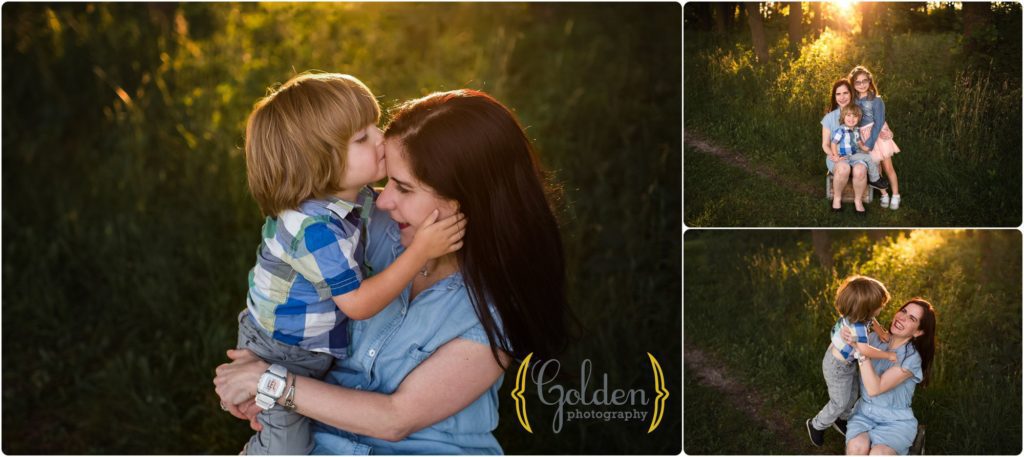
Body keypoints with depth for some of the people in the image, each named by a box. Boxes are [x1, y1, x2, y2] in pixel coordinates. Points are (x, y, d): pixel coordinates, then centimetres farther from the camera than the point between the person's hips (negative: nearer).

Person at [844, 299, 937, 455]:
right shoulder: (875, 339, 0)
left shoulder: (912, 358, -15)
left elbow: (874, 388, -23)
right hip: (864, 413, 3)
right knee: (856, 448, -31)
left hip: (896, 421, -3)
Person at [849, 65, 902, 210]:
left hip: (879, 135, -3)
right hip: (864, 138, 3)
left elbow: (878, 123, -15)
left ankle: (895, 196, 15)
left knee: (888, 167, 3)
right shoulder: (853, 100, -2)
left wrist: (870, 143, -18)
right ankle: (884, 195, 21)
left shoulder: (876, 100, -14)